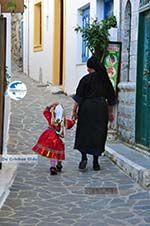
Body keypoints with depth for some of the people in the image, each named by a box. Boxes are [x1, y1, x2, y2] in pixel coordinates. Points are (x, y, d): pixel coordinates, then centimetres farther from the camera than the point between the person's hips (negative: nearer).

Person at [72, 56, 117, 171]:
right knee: (98, 134, 7)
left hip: (87, 108, -3)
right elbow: (111, 98, 12)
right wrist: (110, 112, 21)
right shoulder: (105, 79, 6)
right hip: (101, 108, 3)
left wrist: (74, 111, -3)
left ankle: (84, 157, -4)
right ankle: (96, 162, 9)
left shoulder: (85, 79, -6)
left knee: (84, 133, 10)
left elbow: (79, 97, -8)